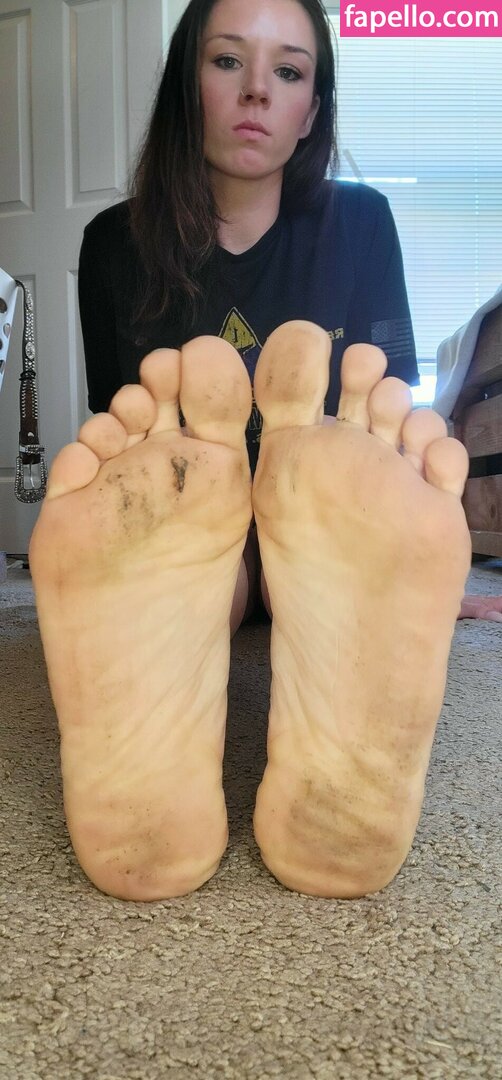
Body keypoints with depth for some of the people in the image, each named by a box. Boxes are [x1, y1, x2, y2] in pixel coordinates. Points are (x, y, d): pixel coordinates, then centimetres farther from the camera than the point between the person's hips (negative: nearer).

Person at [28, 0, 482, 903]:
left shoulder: (358, 225, 6)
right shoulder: (116, 245, 5)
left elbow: (394, 409, 3)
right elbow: (110, 426, 3)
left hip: (329, 534, 1)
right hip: (181, 532, 0)